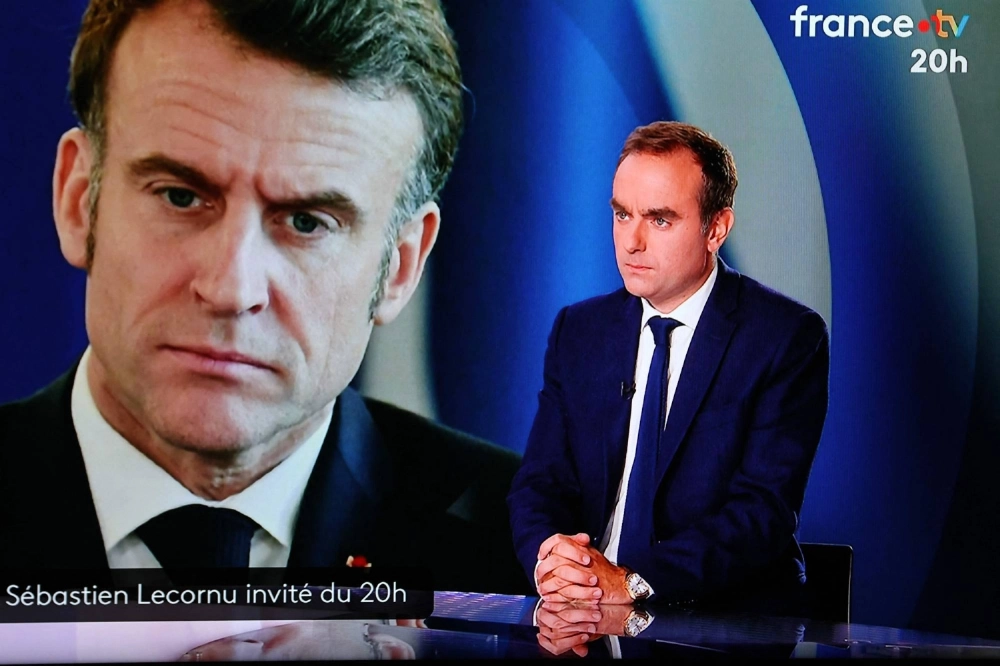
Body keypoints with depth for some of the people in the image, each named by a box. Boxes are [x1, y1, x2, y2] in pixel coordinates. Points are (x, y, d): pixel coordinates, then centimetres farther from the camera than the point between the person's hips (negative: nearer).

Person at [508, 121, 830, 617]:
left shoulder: (788, 338, -4)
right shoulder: (577, 331, 11)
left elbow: (764, 508, -12)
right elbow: (540, 482, 7)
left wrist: (631, 582, -23)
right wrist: (548, 559, -16)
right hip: (586, 621, 3)